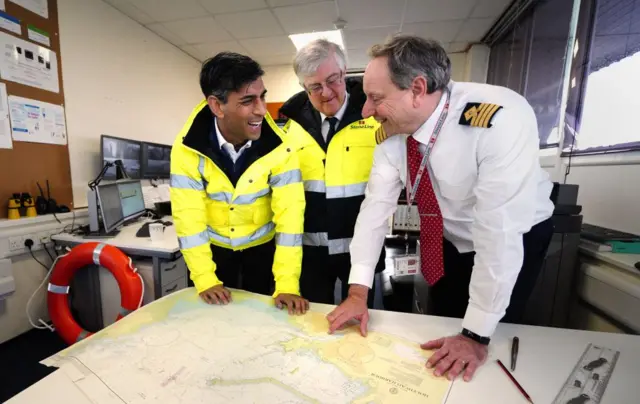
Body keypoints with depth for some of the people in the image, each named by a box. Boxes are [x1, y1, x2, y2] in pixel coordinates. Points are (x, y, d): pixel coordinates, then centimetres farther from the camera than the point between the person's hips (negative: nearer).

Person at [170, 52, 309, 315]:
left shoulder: (279, 147, -23)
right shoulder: (187, 148, -20)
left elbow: (289, 213, -24)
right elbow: (188, 215, -16)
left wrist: (287, 285, -27)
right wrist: (205, 280, -19)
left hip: (263, 245, 0)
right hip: (213, 245, 1)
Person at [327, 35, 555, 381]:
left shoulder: (501, 119, -35)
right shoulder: (391, 132, -17)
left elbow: (499, 229, -36)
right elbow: (376, 205, -18)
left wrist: (477, 335, -29)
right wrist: (358, 292, -20)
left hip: (513, 242, -4)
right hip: (449, 243, 5)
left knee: (496, 340, 9)